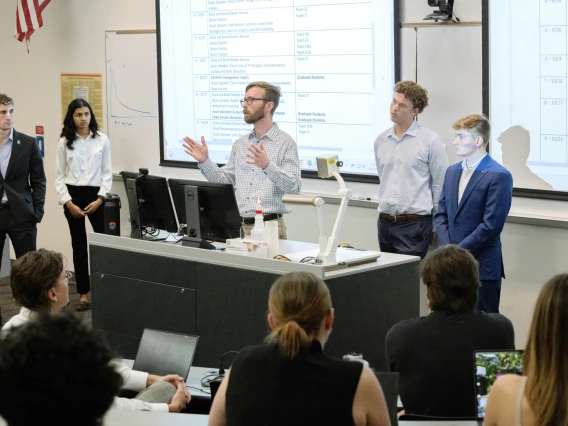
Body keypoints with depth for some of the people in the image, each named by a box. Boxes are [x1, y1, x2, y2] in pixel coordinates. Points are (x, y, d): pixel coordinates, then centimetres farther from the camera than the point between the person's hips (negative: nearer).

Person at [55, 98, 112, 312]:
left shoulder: (102, 140, 0)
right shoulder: (65, 142, 1)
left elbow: (107, 173, 2)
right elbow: (59, 176, 2)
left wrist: (100, 198, -9)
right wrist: (68, 202, -8)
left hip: (95, 195, -1)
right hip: (73, 196, 1)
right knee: (79, 244, 6)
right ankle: (83, 294, 12)